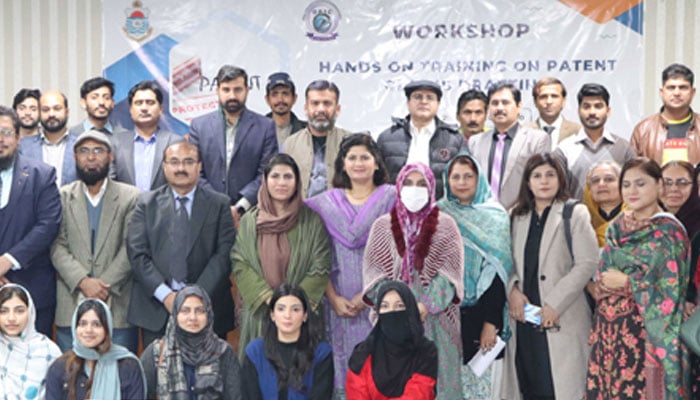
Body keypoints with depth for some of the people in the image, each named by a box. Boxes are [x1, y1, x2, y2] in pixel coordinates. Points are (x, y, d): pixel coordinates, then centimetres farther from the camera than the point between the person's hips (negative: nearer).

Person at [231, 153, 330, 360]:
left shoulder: (311, 221, 2)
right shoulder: (249, 221, 7)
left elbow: (321, 269, -2)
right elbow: (239, 265, 0)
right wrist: (267, 296, -12)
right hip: (259, 313, 1)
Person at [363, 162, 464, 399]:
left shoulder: (445, 225, 6)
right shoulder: (383, 226, 9)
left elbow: (450, 273, -2)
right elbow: (373, 272, 3)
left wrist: (426, 306, -14)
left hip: (436, 319, -1)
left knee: (435, 377, -1)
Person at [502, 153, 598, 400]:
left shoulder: (575, 214, 2)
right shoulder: (516, 216, 15)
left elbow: (587, 263, -7)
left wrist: (555, 304, -13)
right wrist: (512, 290, -8)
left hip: (560, 320, -4)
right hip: (524, 317, 4)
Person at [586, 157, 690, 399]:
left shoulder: (668, 231, -7)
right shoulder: (617, 227, 11)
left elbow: (670, 291, -13)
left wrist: (627, 283, -12)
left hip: (644, 333, -6)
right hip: (609, 330, 6)